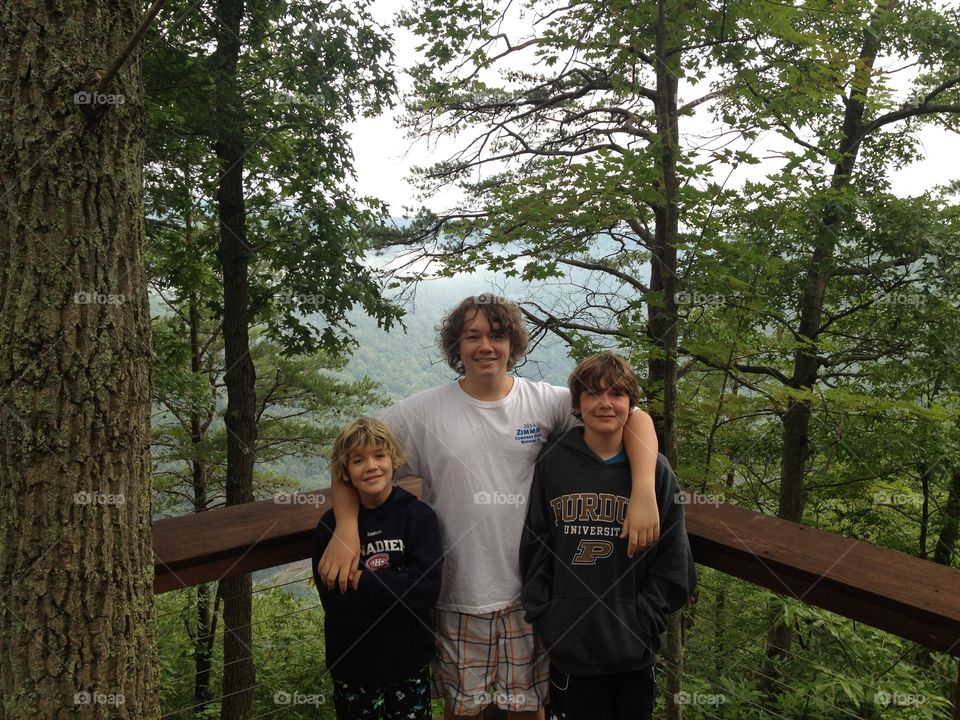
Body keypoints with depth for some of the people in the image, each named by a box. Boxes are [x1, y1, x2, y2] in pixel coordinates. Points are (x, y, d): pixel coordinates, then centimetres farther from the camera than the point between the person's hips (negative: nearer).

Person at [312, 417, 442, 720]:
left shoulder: (418, 515, -10)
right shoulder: (330, 526, -6)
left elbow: (427, 589, -18)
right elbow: (333, 602, -12)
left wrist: (361, 581, -19)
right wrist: (396, 588, -18)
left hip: (409, 662, -1)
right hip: (351, 664, 1)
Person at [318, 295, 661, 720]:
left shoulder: (545, 402, -6)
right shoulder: (423, 412, -6)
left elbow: (634, 417, -9)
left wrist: (643, 495, -24)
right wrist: (345, 530, -19)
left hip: (528, 590, 1)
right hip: (456, 593, 0)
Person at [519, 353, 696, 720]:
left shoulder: (655, 469, -2)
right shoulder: (552, 461, -3)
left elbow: (673, 559, -1)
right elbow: (534, 546, 0)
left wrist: (644, 620, -7)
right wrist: (542, 616, -4)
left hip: (633, 648, 1)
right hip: (568, 644, 0)